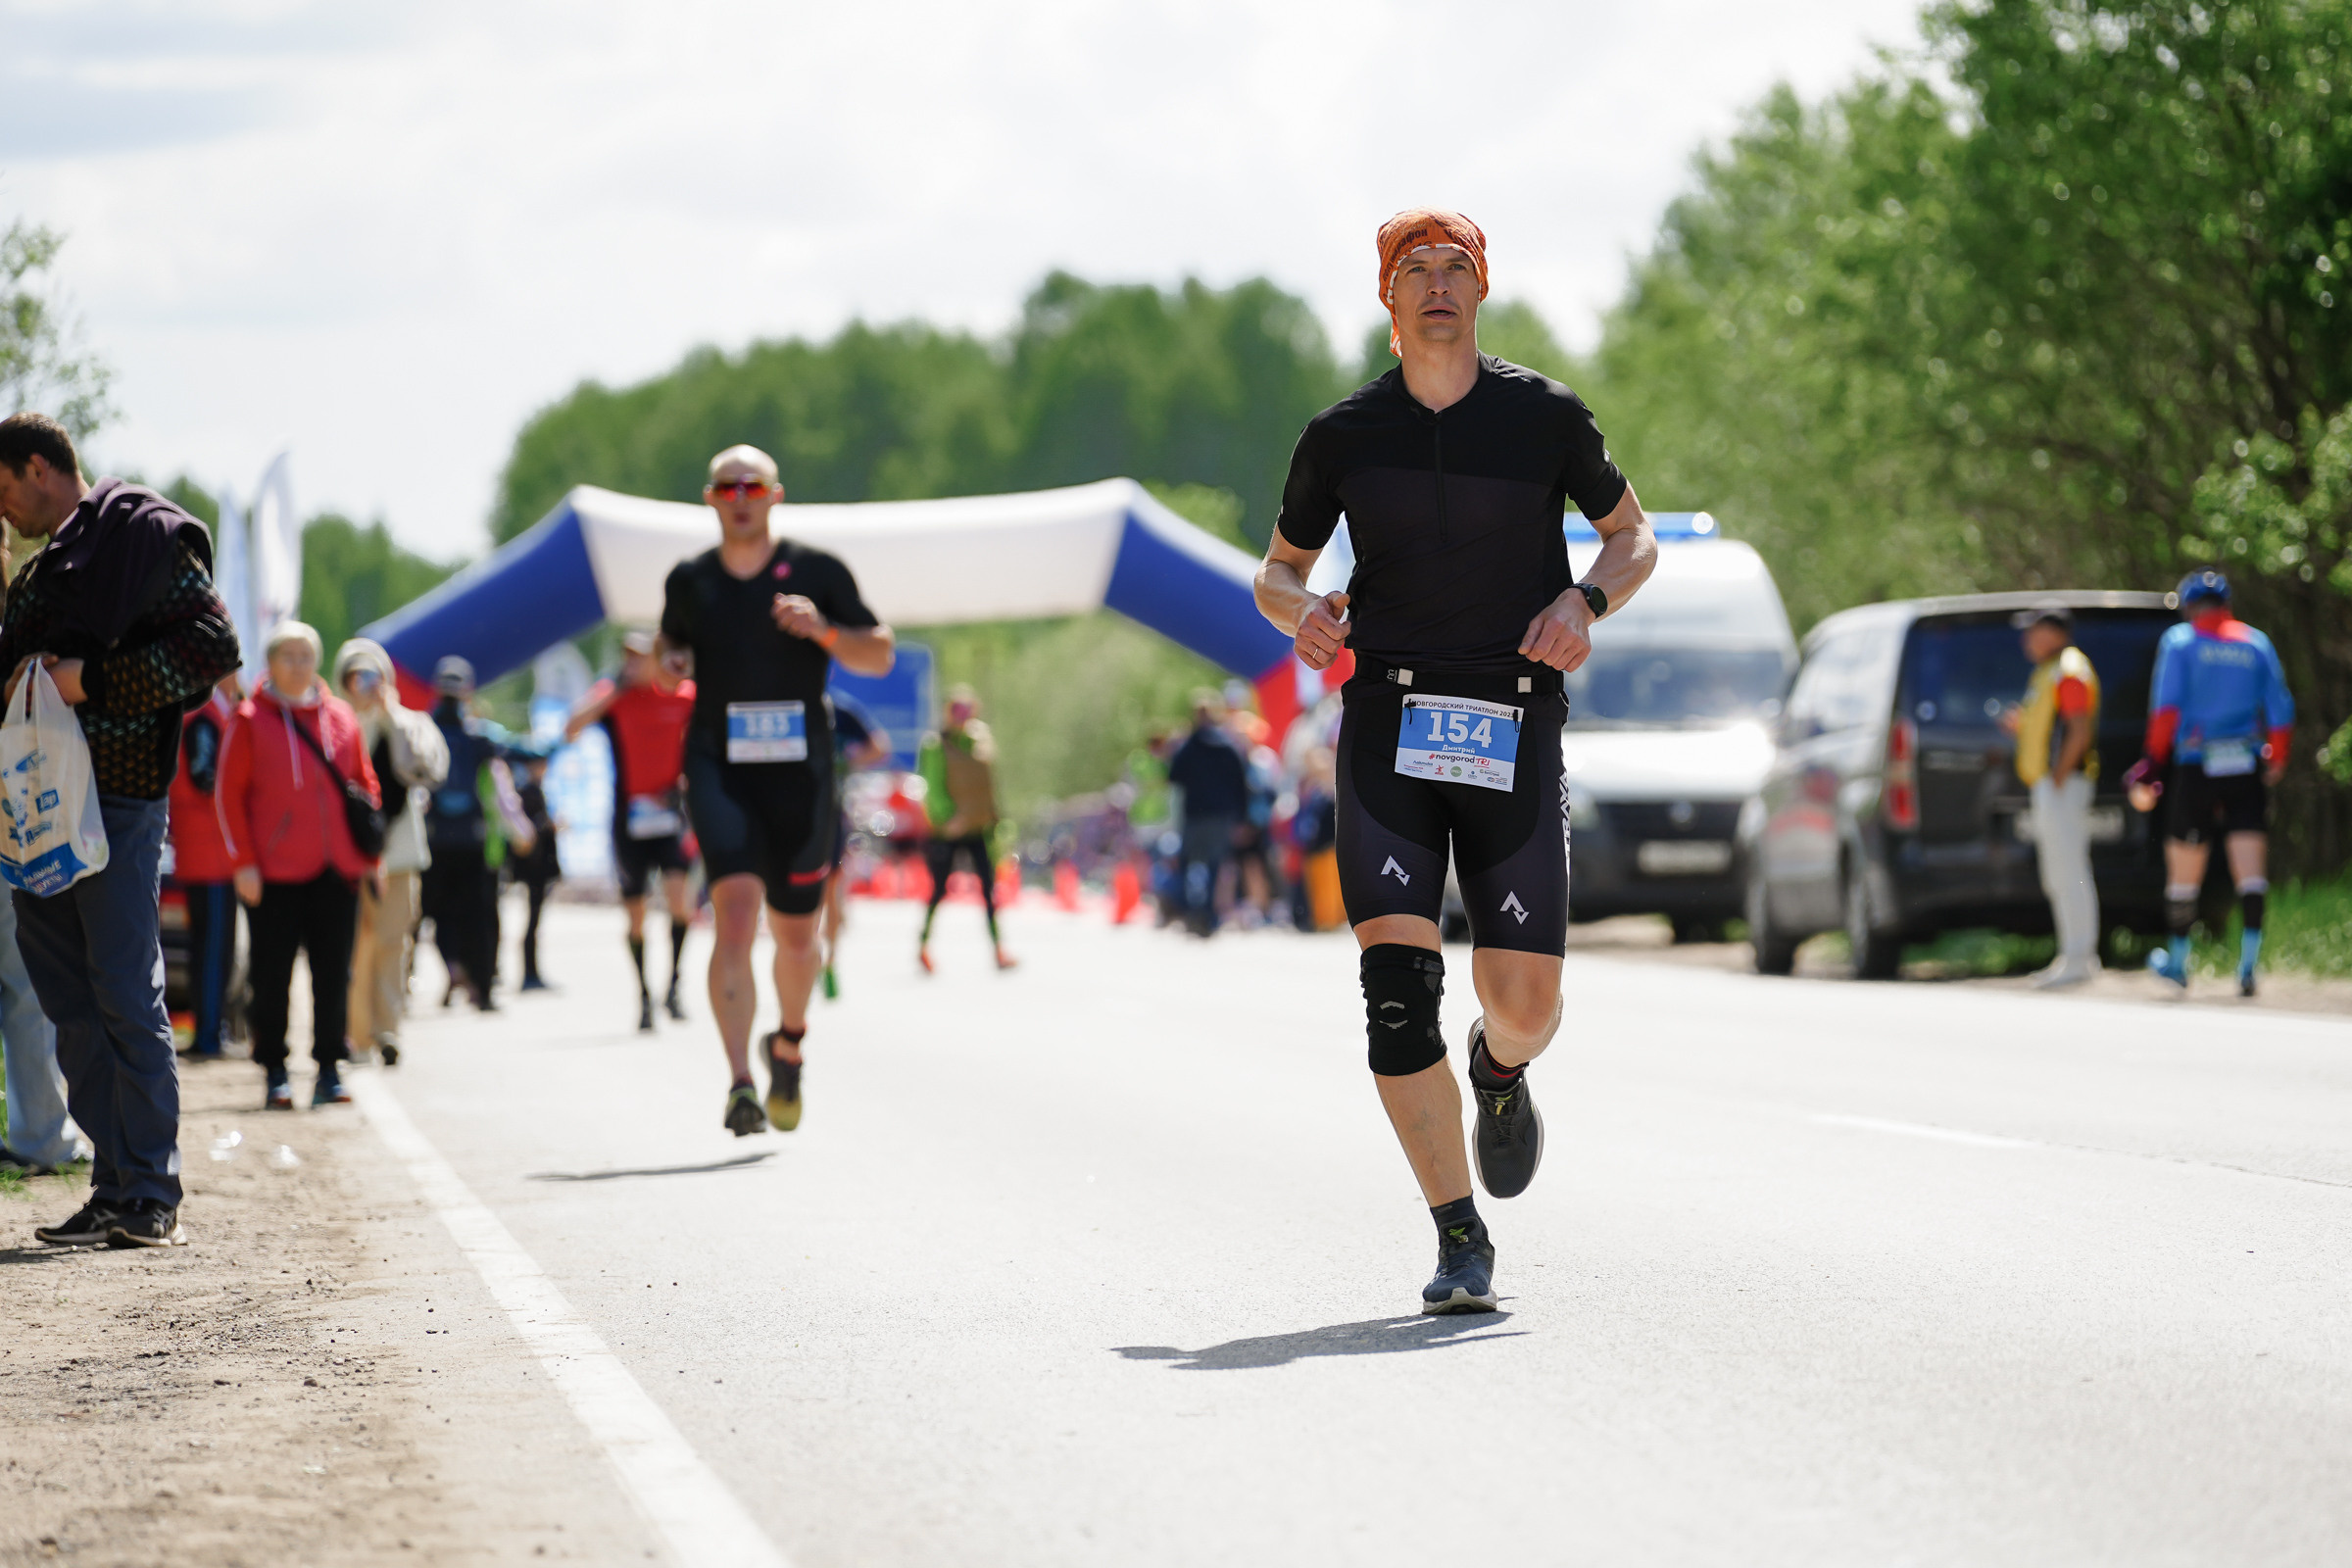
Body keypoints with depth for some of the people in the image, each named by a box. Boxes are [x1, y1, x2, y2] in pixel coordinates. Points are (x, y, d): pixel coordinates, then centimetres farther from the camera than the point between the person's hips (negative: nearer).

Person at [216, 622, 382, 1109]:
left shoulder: (341, 717, 10)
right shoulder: (251, 720, 0)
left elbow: (366, 786, 16)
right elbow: (230, 792, -1)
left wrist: (370, 855, 10)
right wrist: (244, 862, -7)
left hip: (338, 870, 3)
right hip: (276, 874, -3)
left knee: (334, 973, 4)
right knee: (273, 974, 0)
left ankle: (329, 1069, 13)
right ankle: (274, 1073, 8)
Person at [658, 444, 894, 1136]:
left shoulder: (816, 572, 2)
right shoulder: (689, 581, 7)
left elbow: (880, 655, 4)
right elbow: (671, 650, 25)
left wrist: (824, 631, -14)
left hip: (799, 774, 0)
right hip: (719, 767, 0)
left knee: (795, 932, 10)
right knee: (735, 909, -20)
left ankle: (788, 1043, 42)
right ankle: (740, 1084, -25)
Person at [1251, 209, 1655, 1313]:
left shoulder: (1545, 418, 5)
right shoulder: (1343, 435, 7)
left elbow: (1633, 536, 16)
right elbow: (1278, 572, 18)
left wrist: (1586, 598, -5)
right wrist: (1303, 612, -5)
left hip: (1513, 726, 0)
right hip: (1388, 723, 0)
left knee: (1524, 1004, -3)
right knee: (1396, 977, -16)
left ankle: (1499, 1070, 37)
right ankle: (1460, 1240, -8)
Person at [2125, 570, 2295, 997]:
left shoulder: (2179, 640, 2)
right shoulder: (2256, 643, 10)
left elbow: (2167, 705, -8)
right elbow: (2280, 711, 8)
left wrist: (2154, 761, -5)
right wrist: (2276, 763, 19)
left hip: (2196, 769, -2)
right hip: (2247, 770, 2)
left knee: (2184, 871, 11)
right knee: (2251, 871, -3)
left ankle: (2178, 961, 23)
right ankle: (2248, 966, -13)